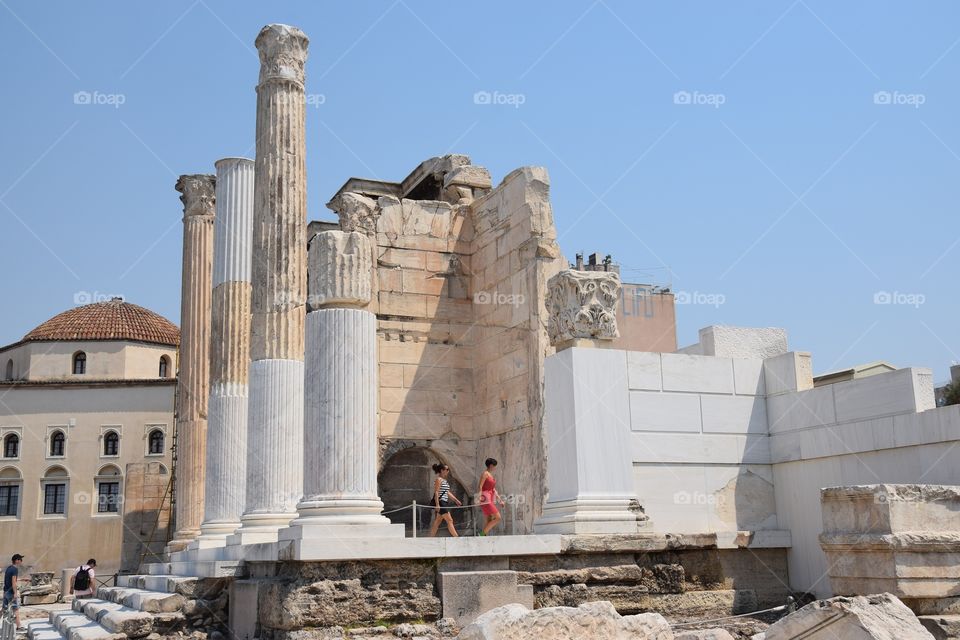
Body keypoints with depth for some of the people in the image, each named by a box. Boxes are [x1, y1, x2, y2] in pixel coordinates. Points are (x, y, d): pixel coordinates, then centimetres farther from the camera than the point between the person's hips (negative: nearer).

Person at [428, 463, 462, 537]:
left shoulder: (445, 480, 17)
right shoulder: (439, 479, -11)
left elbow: (448, 493, 23)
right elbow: (436, 492, -17)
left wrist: (456, 500, 20)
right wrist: (437, 504, -24)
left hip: (444, 503, 10)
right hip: (440, 503, -10)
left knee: (437, 522, 11)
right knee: (449, 520, -10)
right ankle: (456, 537, -11)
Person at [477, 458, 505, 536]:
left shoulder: (491, 475, 18)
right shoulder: (485, 474, -8)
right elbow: (480, 487, -17)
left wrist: (500, 500, 25)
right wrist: (479, 498, -29)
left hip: (491, 500, 9)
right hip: (486, 500, -9)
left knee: (489, 521, 7)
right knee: (498, 518, -12)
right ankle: (482, 534, -10)